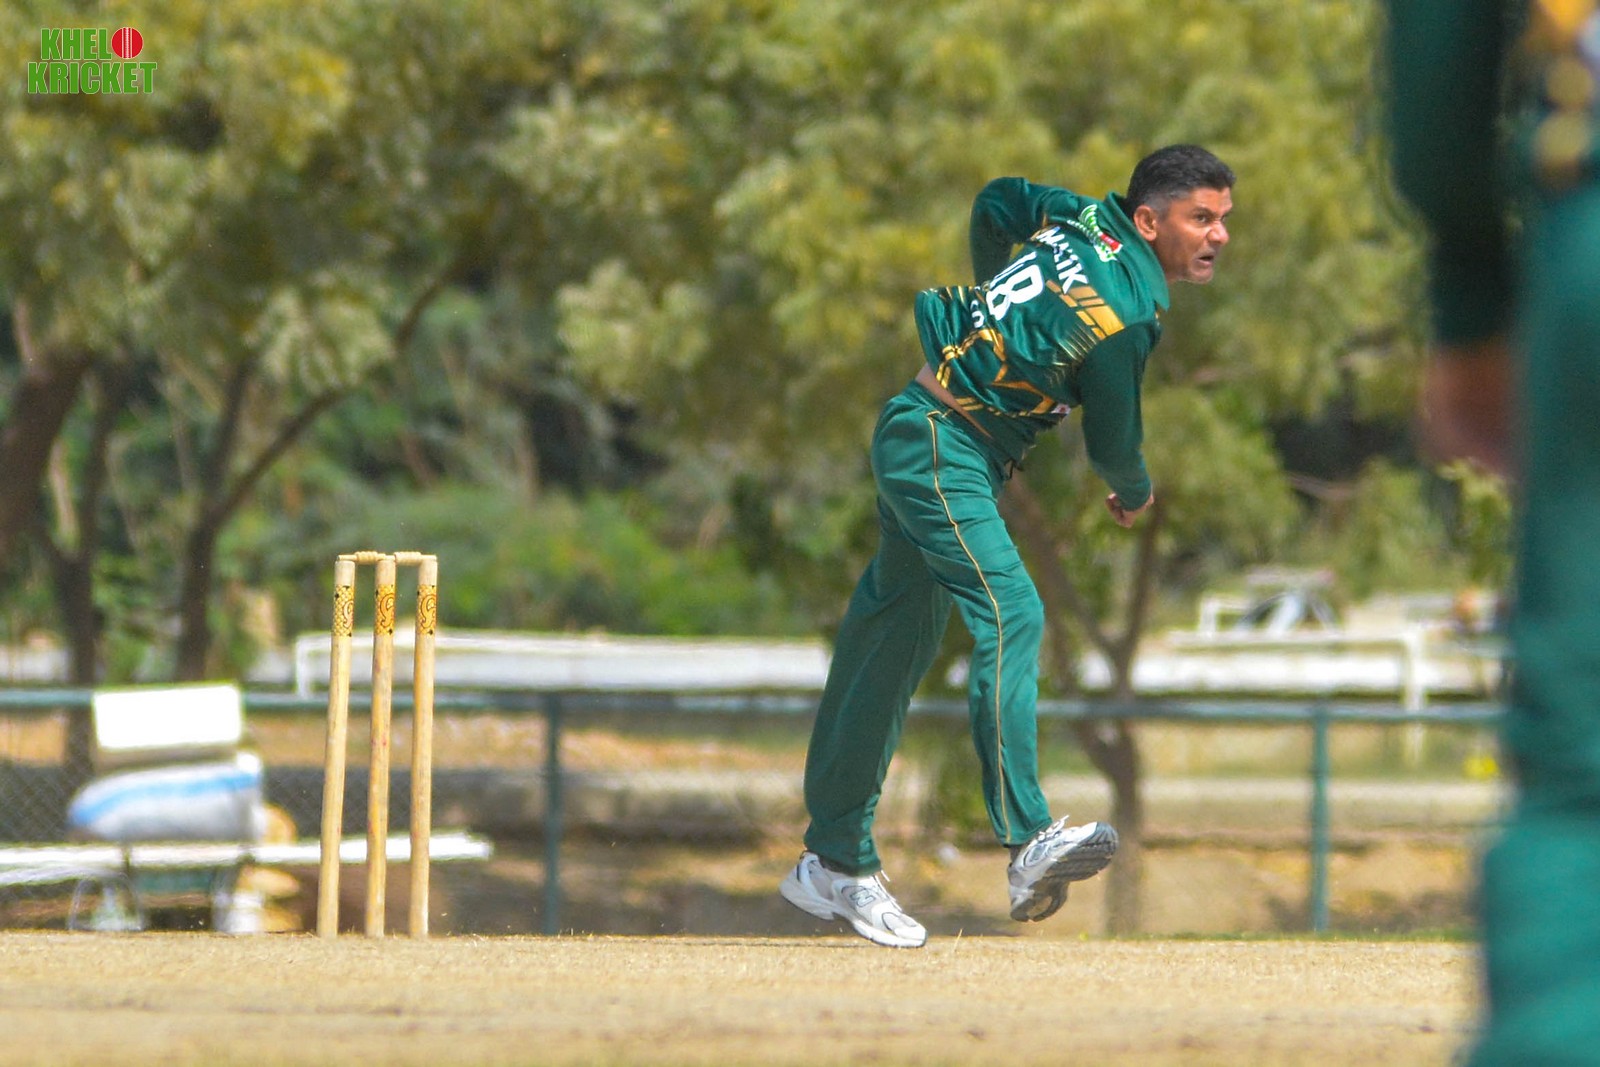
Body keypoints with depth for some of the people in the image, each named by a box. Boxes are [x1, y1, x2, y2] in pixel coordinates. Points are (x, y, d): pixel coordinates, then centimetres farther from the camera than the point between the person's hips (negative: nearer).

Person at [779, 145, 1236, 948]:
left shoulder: (1087, 221, 3)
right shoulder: (1124, 312, -21)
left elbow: (997, 201, 22)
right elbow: (1113, 442, -9)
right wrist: (1135, 496, 13)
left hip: (917, 432, 10)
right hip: (944, 451, -10)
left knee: (894, 643, 13)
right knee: (1010, 617, -23)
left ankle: (835, 862, 18)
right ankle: (1027, 844, -37)